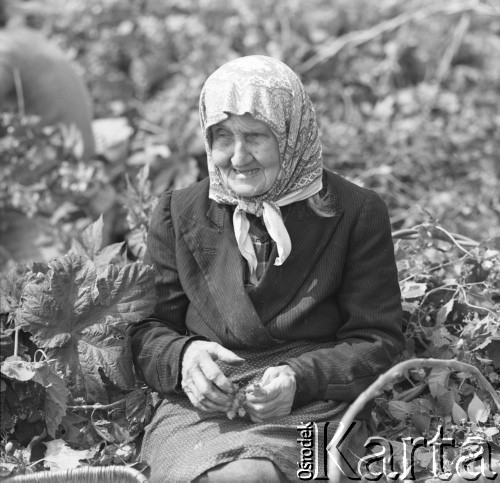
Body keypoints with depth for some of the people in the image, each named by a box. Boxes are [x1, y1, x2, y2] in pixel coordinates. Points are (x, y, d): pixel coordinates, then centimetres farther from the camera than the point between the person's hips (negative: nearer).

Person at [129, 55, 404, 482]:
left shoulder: (357, 214, 6)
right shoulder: (180, 214, 14)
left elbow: (376, 341, 5)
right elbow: (146, 327, 14)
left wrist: (300, 379, -14)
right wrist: (182, 356, -11)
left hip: (309, 411, -1)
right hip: (200, 410, 2)